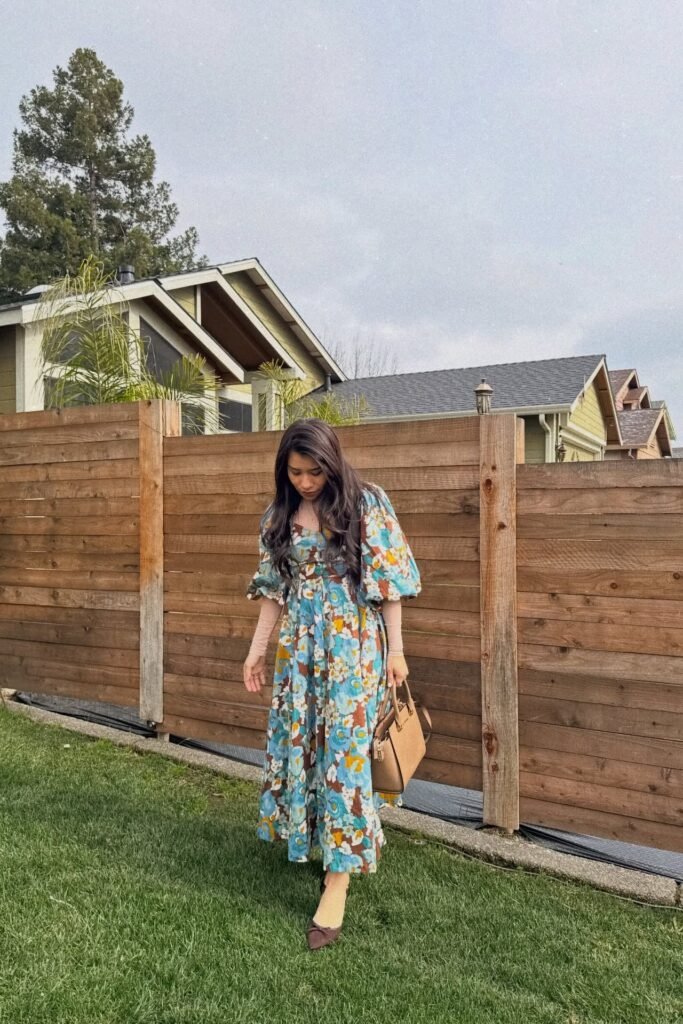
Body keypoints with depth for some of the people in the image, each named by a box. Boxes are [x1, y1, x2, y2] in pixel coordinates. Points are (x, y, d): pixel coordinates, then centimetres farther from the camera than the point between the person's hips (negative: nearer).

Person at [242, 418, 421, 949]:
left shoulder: (367, 503, -8)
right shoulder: (279, 514, 5)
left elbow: (387, 580, -6)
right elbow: (274, 589, 10)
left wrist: (395, 649, -7)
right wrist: (257, 649, 8)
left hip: (354, 644, -5)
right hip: (299, 646, 5)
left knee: (344, 749, -3)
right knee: (298, 743, 11)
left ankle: (337, 883, 5)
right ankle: (315, 838, 35)